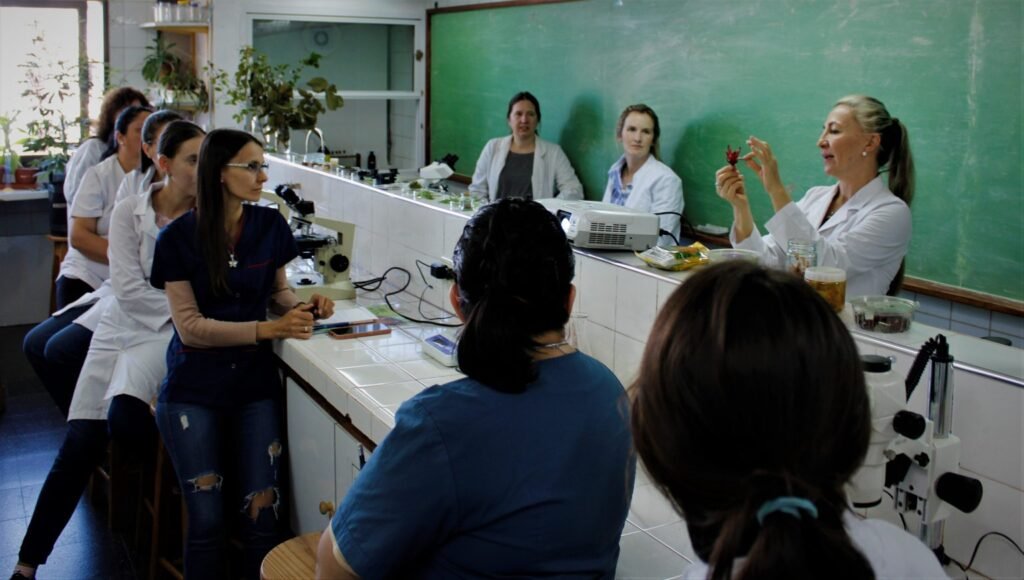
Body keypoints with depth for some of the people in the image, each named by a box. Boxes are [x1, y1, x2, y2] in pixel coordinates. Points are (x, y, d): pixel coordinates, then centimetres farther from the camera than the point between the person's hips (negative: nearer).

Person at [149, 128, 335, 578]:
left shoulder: (270, 226, -2)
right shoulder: (179, 237, -11)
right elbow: (190, 326, -15)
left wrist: (303, 305, -10)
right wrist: (268, 329, -25)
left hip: (255, 384, 2)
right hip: (193, 390, -2)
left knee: (261, 516, -3)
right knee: (207, 520, -1)